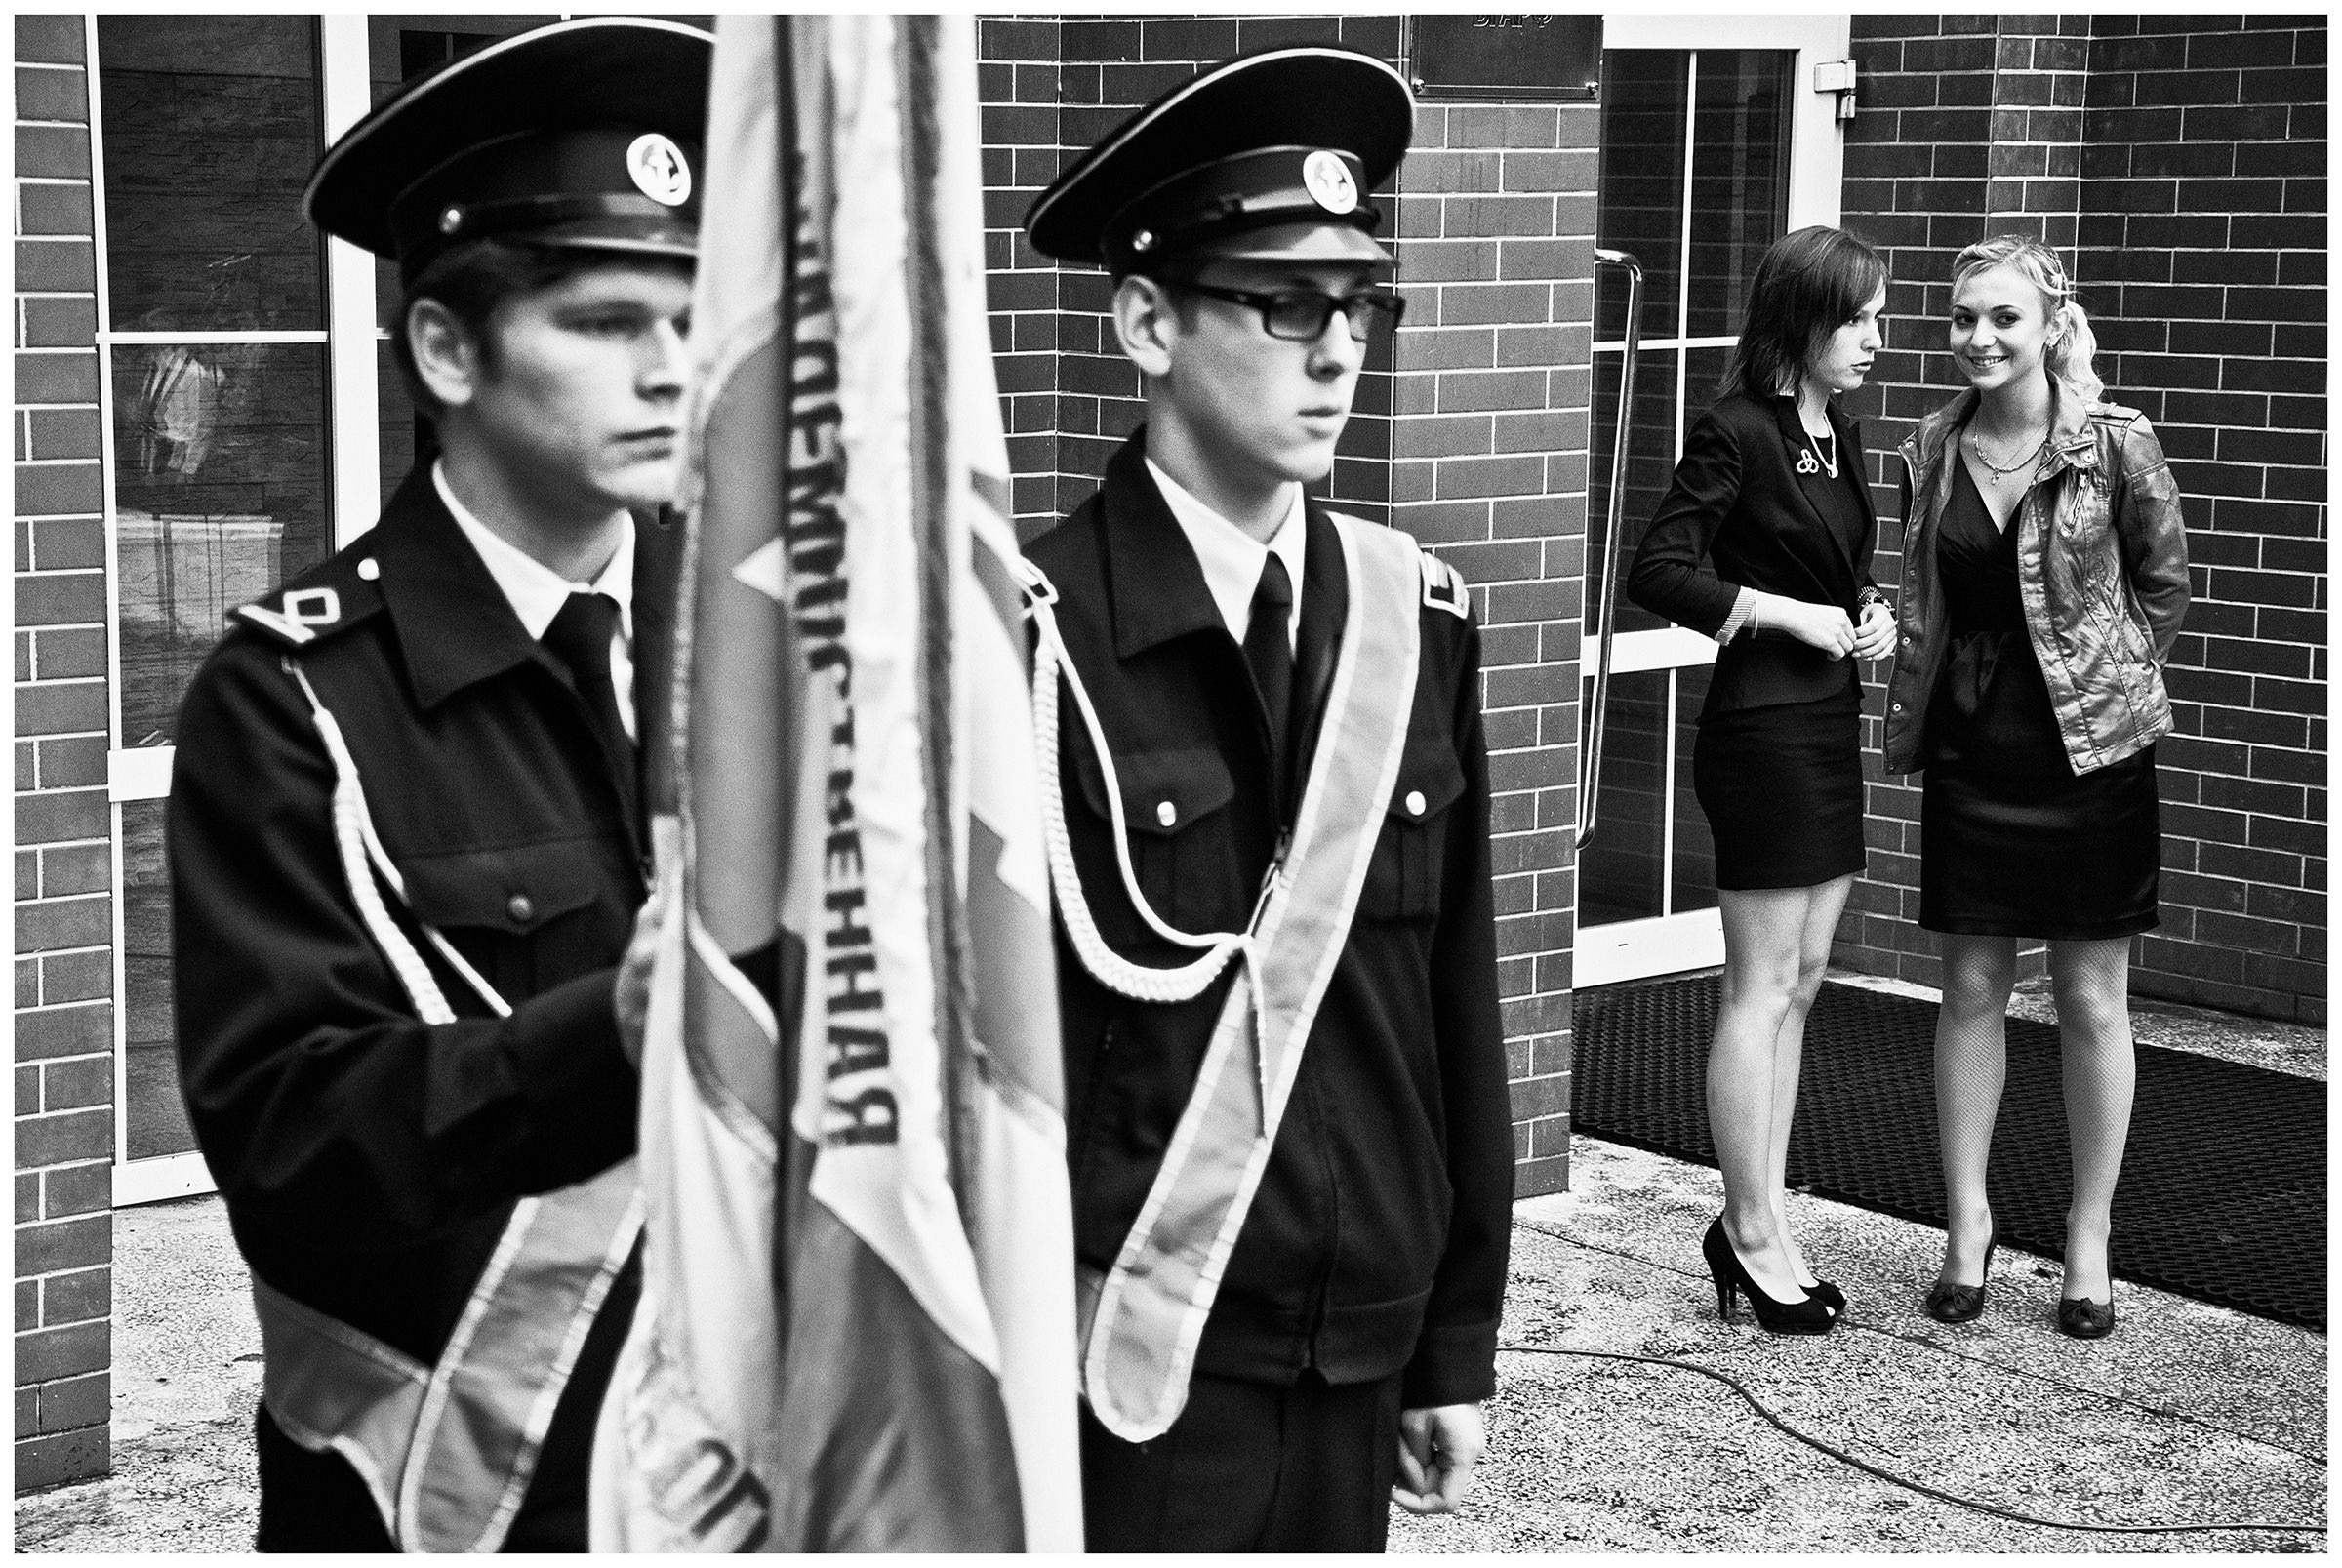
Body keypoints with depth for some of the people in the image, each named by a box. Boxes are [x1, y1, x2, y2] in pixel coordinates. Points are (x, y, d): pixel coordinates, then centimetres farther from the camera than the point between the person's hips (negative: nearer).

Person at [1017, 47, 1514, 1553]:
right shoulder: (1032, 638, -12)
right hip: (1125, 1373, -4)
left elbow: (1459, 1013, 7)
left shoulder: (1415, 619, 3)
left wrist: (1457, 1341, 9)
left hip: (1362, 1358, 5)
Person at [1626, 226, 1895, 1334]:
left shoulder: (1841, 434, 13)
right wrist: (1793, 615, -16)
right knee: (1762, 989, -2)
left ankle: (1754, 1221, 19)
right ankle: (1757, 1236, 7)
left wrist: (1871, 611, 4)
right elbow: (1656, 573, -19)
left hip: (1829, 721, 9)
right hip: (1763, 726, -9)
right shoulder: (1736, 433, -13)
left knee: (1800, 983, 11)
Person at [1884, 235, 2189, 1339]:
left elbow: (2164, 582, 3)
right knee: (1971, 991, 7)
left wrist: (2110, 678, 0)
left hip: (2090, 749, -3)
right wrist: (1906, 720, 8)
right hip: (1969, 751, 3)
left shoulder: (2115, 445, -8)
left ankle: (2089, 1239, 17)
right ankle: (1967, 1226, 19)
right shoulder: (1932, 452, 3)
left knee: (2092, 1002, 5)